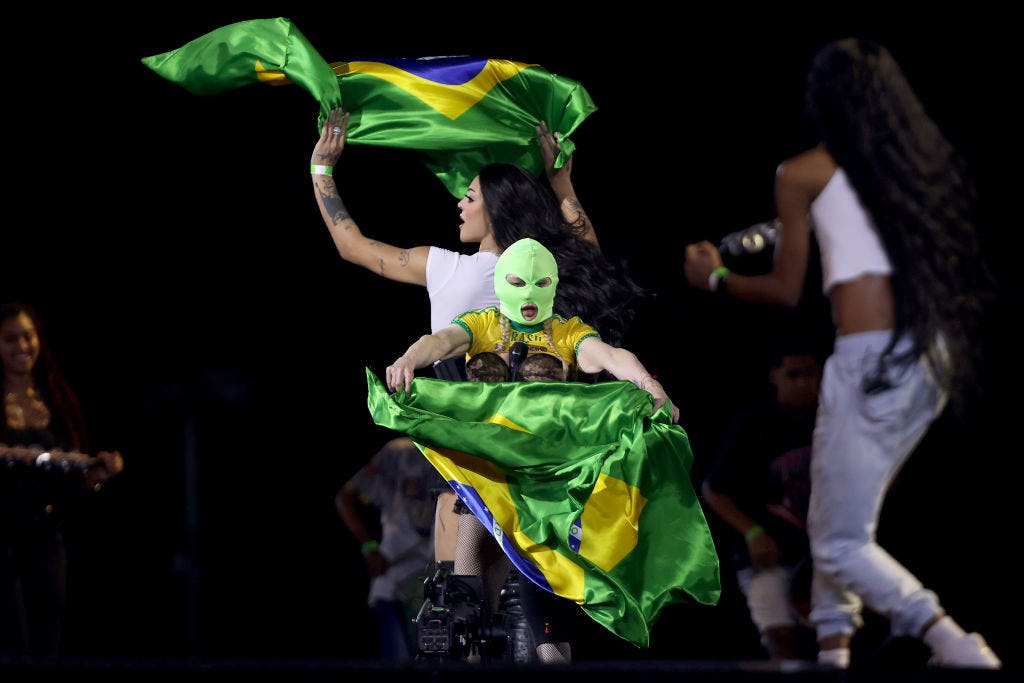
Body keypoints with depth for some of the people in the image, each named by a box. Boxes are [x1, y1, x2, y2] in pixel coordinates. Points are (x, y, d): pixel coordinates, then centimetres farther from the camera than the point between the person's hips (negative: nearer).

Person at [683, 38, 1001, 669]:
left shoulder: (805, 173, 0)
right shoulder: (925, 163, 14)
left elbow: (786, 290, 3)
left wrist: (715, 277, 22)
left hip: (872, 362, -7)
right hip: (934, 361, 7)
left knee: (842, 545, 0)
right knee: (834, 518, 23)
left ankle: (959, 649, -17)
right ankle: (833, 651, 19)